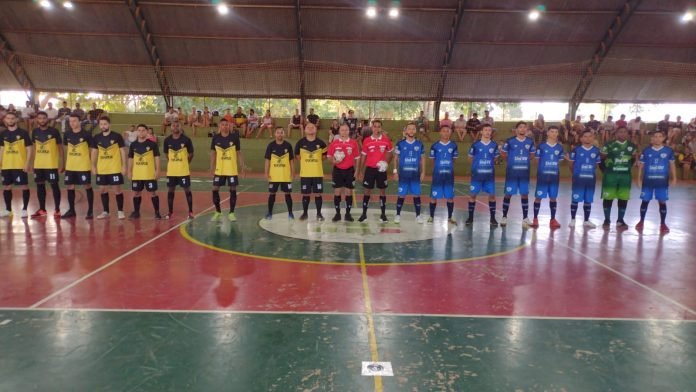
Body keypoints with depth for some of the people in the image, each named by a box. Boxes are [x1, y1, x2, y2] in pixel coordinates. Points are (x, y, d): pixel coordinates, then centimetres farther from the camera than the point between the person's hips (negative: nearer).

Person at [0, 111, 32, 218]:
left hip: (20, 165, -5)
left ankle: (24, 209, 5)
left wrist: (28, 163, -13)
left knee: (24, 186, -3)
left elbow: (29, 149, -6)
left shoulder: (23, 133, -5)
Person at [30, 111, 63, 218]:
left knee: (54, 185, -2)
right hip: (38, 164, 5)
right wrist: (33, 162, 13)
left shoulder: (54, 131, -7)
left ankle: (57, 210, 4)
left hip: (51, 164, -5)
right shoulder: (35, 132, 7)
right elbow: (35, 147, 16)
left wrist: (61, 163, -9)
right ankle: (42, 210, 19)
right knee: (40, 185, 9)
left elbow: (60, 147, -4)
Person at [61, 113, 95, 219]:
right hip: (70, 166, 5)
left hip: (84, 166, -5)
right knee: (70, 187, 9)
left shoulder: (86, 134, -9)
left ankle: (90, 210, 8)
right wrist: (65, 162, 15)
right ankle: (71, 210, 21)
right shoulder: (67, 134, 5)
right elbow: (66, 149, 17)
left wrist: (92, 164, -8)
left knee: (87, 186, -1)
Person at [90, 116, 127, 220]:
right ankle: (105, 212, 19)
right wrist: (93, 166, 7)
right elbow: (94, 152, 13)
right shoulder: (96, 138, 5)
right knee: (103, 190, 9)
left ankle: (120, 211, 9)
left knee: (117, 189, -1)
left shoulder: (117, 136, -6)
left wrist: (124, 166, -9)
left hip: (115, 169, -4)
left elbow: (123, 151, -4)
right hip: (101, 169, 5)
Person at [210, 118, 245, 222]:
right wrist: (212, 167, 1)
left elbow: (239, 152, 1)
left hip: (232, 169, -1)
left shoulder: (234, 137, -4)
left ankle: (231, 213, 11)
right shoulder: (216, 137, -1)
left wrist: (242, 166, -4)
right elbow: (213, 153, 6)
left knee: (233, 189, 0)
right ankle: (218, 212, 16)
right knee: (215, 189, 0)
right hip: (219, 169, 1)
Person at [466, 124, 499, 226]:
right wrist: (477, 165, 3)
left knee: (492, 195, 3)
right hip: (477, 174, -2)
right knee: (473, 195, 1)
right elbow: (470, 158, 7)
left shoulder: (494, 145, 2)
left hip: (490, 175, 2)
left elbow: (495, 158, 14)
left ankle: (493, 218, 15)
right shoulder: (475, 145, -4)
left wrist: (489, 164, 4)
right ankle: (470, 217, 13)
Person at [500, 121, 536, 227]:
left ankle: (525, 218, 14)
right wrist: (512, 160, 5)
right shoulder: (510, 141, -5)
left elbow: (532, 154, 17)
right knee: (508, 194, 1)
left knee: (525, 194, 6)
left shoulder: (530, 142, 4)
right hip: (512, 172, -3)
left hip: (525, 172, 3)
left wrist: (525, 160, 6)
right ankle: (504, 217, 12)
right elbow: (504, 154, 7)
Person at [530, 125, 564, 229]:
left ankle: (553, 219, 18)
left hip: (554, 176, 3)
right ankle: (535, 219, 10)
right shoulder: (541, 146, -2)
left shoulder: (560, 147, 8)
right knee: (538, 197, 0)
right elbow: (537, 160, 1)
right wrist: (539, 170, -4)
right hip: (542, 175, -3)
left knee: (553, 197, 8)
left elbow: (559, 161, 15)